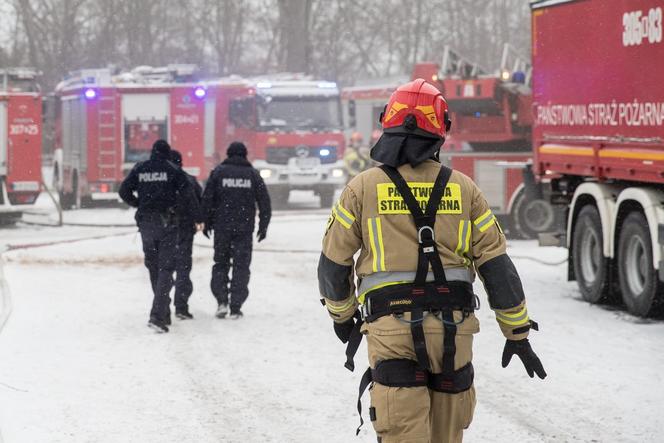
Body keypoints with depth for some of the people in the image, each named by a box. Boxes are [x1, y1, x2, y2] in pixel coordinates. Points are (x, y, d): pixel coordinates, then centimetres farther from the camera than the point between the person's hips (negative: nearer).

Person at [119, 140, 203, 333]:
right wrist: (198, 218, -2)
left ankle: (163, 312, 23)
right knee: (165, 268, -4)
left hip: (146, 223, 3)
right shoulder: (173, 169, -4)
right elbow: (187, 194, -9)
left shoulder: (140, 169, 5)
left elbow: (124, 191, 4)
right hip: (166, 223, -3)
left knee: (154, 268, 16)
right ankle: (158, 315, -18)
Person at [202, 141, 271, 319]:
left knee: (220, 263, 13)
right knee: (241, 266, 5)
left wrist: (207, 222, 7)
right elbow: (264, 201, 3)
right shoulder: (253, 174, 3)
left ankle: (221, 301, -2)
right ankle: (235, 308, 1)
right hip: (245, 229, 0)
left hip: (222, 227, 0)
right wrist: (263, 225, 12)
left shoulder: (218, 172, 0)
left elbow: (207, 198, -2)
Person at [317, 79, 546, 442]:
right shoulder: (462, 188, 6)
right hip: (453, 330, 2)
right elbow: (497, 266, 4)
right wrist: (517, 334, 11)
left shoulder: (362, 188, 1)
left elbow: (333, 265, 7)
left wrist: (341, 315, 25)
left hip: (392, 332, -2)